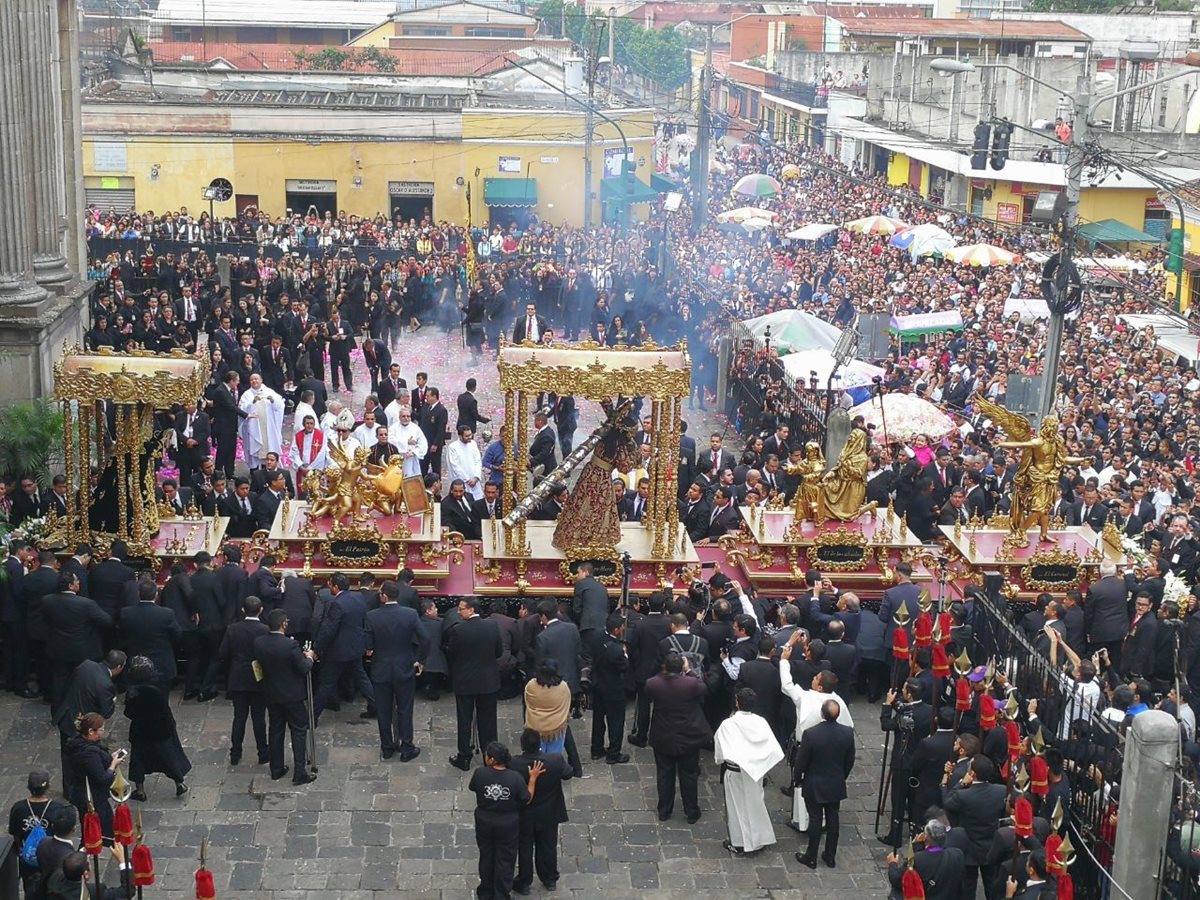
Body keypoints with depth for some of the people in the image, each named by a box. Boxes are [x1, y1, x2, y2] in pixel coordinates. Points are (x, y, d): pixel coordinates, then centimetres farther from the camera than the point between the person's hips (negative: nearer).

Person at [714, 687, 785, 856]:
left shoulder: (728, 725, -21)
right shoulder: (761, 722, -11)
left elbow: (720, 753, -18)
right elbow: (774, 749, -11)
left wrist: (719, 761, 3)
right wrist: (763, 766, 1)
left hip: (734, 773, -3)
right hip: (755, 772, 3)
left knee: (737, 807, 12)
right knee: (755, 804, 21)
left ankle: (739, 845, 21)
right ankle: (758, 839, 32)